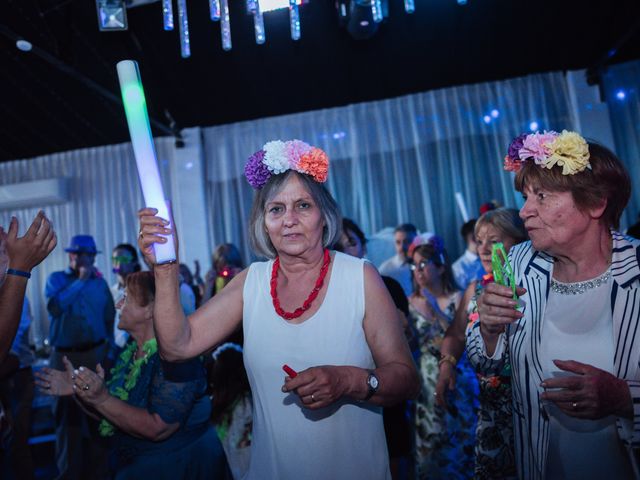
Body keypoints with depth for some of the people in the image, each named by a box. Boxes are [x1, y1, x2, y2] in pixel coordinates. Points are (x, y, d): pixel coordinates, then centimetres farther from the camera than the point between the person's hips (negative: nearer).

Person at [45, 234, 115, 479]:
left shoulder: (100, 282, 7)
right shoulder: (56, 278, 1)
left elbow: (110, 318, 11)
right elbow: (54, 306, -19)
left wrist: (109, 347, 4)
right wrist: (80, 281, -15)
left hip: (95, 355, 2)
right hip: (65, 357, -2)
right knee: (68, 416, 7)